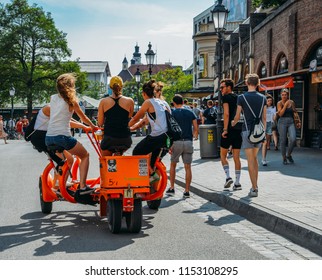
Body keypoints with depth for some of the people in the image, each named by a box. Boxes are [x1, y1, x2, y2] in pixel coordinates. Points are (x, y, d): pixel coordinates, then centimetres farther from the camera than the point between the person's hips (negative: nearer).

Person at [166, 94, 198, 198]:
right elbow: (196, 129, 5)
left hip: (177, 142, -2)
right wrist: (194, 136, 26)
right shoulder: (190, 113, 7)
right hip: (188, 142, 2)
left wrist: (170, 144, -6)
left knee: (173, 165, 15)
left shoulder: (173, 113, -2)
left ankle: (172, 188, 16)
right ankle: (187, 191, 3)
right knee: (188, 167, 4)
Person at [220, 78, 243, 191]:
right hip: (239, 129, 6)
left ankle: (228, 177, -5)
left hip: (229, 130, -6)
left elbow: (226, 114, -16)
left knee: (223, 155, 8)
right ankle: (237, 183, 6)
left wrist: (225, 129, -17)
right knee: (236, 157, 7)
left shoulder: (226, 97, -6)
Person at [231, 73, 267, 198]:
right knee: (254, 158, 18)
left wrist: (233, 123, 21)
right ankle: (255, 185, 19)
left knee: (250, 160, -2)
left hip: (247, 130, -4)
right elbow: (264, 117, 7)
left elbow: (237, 116, 0)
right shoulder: (262, 98, 6)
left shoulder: (242, 97, -5)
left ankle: (254, 189, -3)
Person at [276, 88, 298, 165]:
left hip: (291, 122, 2)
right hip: (282, 122, -2)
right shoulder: (279, 103, -1)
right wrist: (285, 105, -14)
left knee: (293, 139, -15)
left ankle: (289, 155, 7)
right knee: (283, 141, -1)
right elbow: (280, 114, -11)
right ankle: (284, 158, 13)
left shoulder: (292, 102, 5)